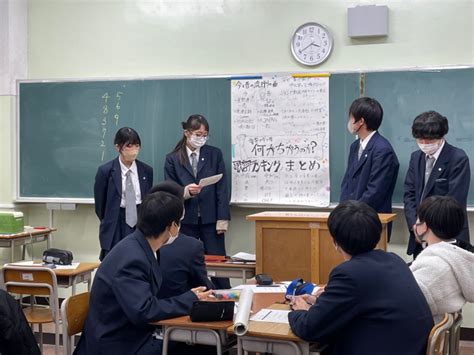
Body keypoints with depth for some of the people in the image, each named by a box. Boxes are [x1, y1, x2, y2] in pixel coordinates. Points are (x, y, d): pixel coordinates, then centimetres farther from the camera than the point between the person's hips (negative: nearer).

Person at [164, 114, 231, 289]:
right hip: (186, 220, 0)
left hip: (210, 219, 0)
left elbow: (222, 188, 3)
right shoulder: (172, 159, 4)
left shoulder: (215, 154, 6)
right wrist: (185, 192, -18)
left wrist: (223, 218, -4)